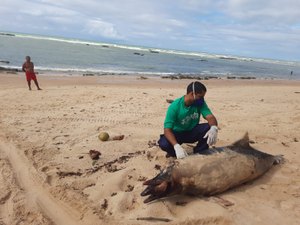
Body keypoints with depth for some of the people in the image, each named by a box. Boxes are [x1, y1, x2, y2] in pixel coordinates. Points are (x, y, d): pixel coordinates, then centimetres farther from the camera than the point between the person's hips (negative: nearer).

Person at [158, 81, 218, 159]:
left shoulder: (200, 103, -14)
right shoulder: (175, 106, -26)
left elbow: (210, 117, -25)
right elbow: (167, 129, -31)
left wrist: (214, 128, -51)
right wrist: (177, 146, -48)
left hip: (192, 132, 4)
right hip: (177, 133, -3)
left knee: (209, 128, -26)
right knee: (164, 144, -35)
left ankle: (198, 153, -3)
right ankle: (175, 153, 1)